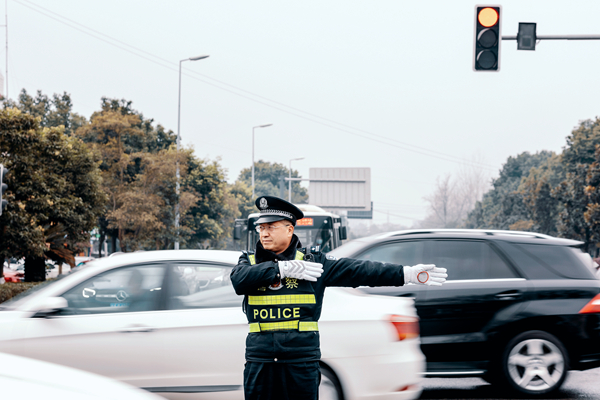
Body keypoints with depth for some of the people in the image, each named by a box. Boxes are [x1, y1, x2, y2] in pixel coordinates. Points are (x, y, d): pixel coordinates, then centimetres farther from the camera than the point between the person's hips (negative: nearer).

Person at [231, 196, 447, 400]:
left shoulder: (312, 261, 6)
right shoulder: (250, 260, 10)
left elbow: (359, 270, 2)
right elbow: (239, 279, -13)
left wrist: (408, 274, -5)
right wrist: (282, 268, -18)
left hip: (301, 364, -1)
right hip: (259, 363, 1)